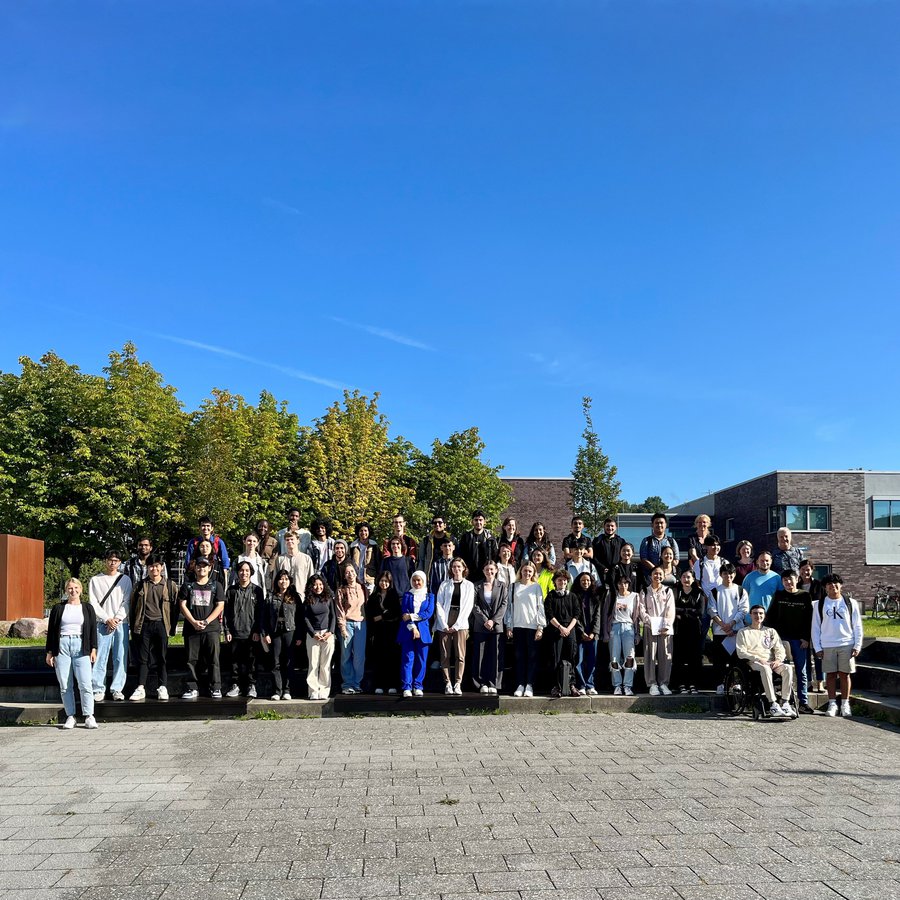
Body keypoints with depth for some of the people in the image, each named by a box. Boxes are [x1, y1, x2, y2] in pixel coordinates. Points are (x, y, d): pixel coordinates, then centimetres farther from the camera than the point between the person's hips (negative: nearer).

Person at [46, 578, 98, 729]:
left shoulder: (88, 608, 12)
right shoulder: (58, 608, 11)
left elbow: (93, 630, 10)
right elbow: (51, 630, 11)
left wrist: (93, 649, 3)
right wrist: (50, 652, 6)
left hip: (81, 647, -1)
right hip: (62, 646, 1)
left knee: (85, 684, -10)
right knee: (65, 686, 0)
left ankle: (89, 716, -6)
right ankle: (70, 717, 8)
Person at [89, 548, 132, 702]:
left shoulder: (125, 580, 10)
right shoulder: (95, 580, 8)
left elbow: (127, 602, 4)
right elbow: (93, 603, 2)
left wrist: (117, 618, -8)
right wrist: (107, 619, -8)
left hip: (121, 623, 1)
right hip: (102, 624, -1)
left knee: (120, 658, 0)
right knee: (100, 658, -5)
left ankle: (117, 689, 5)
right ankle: (99, 690, 1)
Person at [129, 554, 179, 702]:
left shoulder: (170, 585, 3)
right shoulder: (140, 585, 7)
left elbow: (175, 607, 4)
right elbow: (133, 606, 10)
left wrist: (172, 627, 0)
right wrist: (134, 627, 5)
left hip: (161, 625, -1)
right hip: (144, 625, 1)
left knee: (161, 658, 4)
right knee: (143, 658, 2)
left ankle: (162, 688, 9)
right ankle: (140, 688, 6)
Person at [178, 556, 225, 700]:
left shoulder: (216, 585, 9)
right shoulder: (187, 585, 11)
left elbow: (220, 606, 2)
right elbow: (183, 605, 4)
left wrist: (206, 621, -9)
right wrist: (194, 622, -8)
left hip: (211, 628, -1)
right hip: (191, 628, 2)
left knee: (213, 659, -4)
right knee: (192, 660, 3)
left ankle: (216, 688, 0)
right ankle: (192, 688, 11)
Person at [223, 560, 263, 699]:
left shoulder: (257, 590, 4)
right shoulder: (231, 590, 8)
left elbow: (260, 612, 2)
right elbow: (226, 611, 7)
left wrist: (257, 631, -5)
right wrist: (227, 631, 0)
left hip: (251, 633, -1)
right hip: (235, 632, 2)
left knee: (251, 660, 2)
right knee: (235, 660, 5)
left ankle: (251, 686, 8)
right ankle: (235, 685, 14)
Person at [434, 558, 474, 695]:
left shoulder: (469, 585, 9)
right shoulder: (445, 585, 10)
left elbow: (468, 606, 2)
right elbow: (439, 604, 4)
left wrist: (456, 625, -6)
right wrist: (444, 625, -7)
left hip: (460, 624, -1)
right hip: (444, 624, 1)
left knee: (460, 655, -6)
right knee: (445, 655, -2)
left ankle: (458, 684, -2)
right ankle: (447, 684, 3)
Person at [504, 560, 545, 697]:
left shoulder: (536, 587, 5)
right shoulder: (514, 586, 10)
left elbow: (540, 607, 2)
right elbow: (510, 606, 10)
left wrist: (540, 627, -5)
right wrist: (508, 626, 3)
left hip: (532, 626, -2)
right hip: (517, 626, 2)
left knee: (532, 656, -1)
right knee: (519, 656, 3)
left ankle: (529, 685, 2)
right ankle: (520, 685, 6)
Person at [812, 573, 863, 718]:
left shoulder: (851, 603, 5)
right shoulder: (819, 605, 5)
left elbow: (857, 626, 6)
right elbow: (815, 627, 6)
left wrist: (857, 646, -1)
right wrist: (817, 648, -1)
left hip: (847, 644, 0)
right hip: (827, 646, 0)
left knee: (845, 674, 3)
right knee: (830, 674, 3)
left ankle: (845, 704, 12)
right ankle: (832, 704, 11)